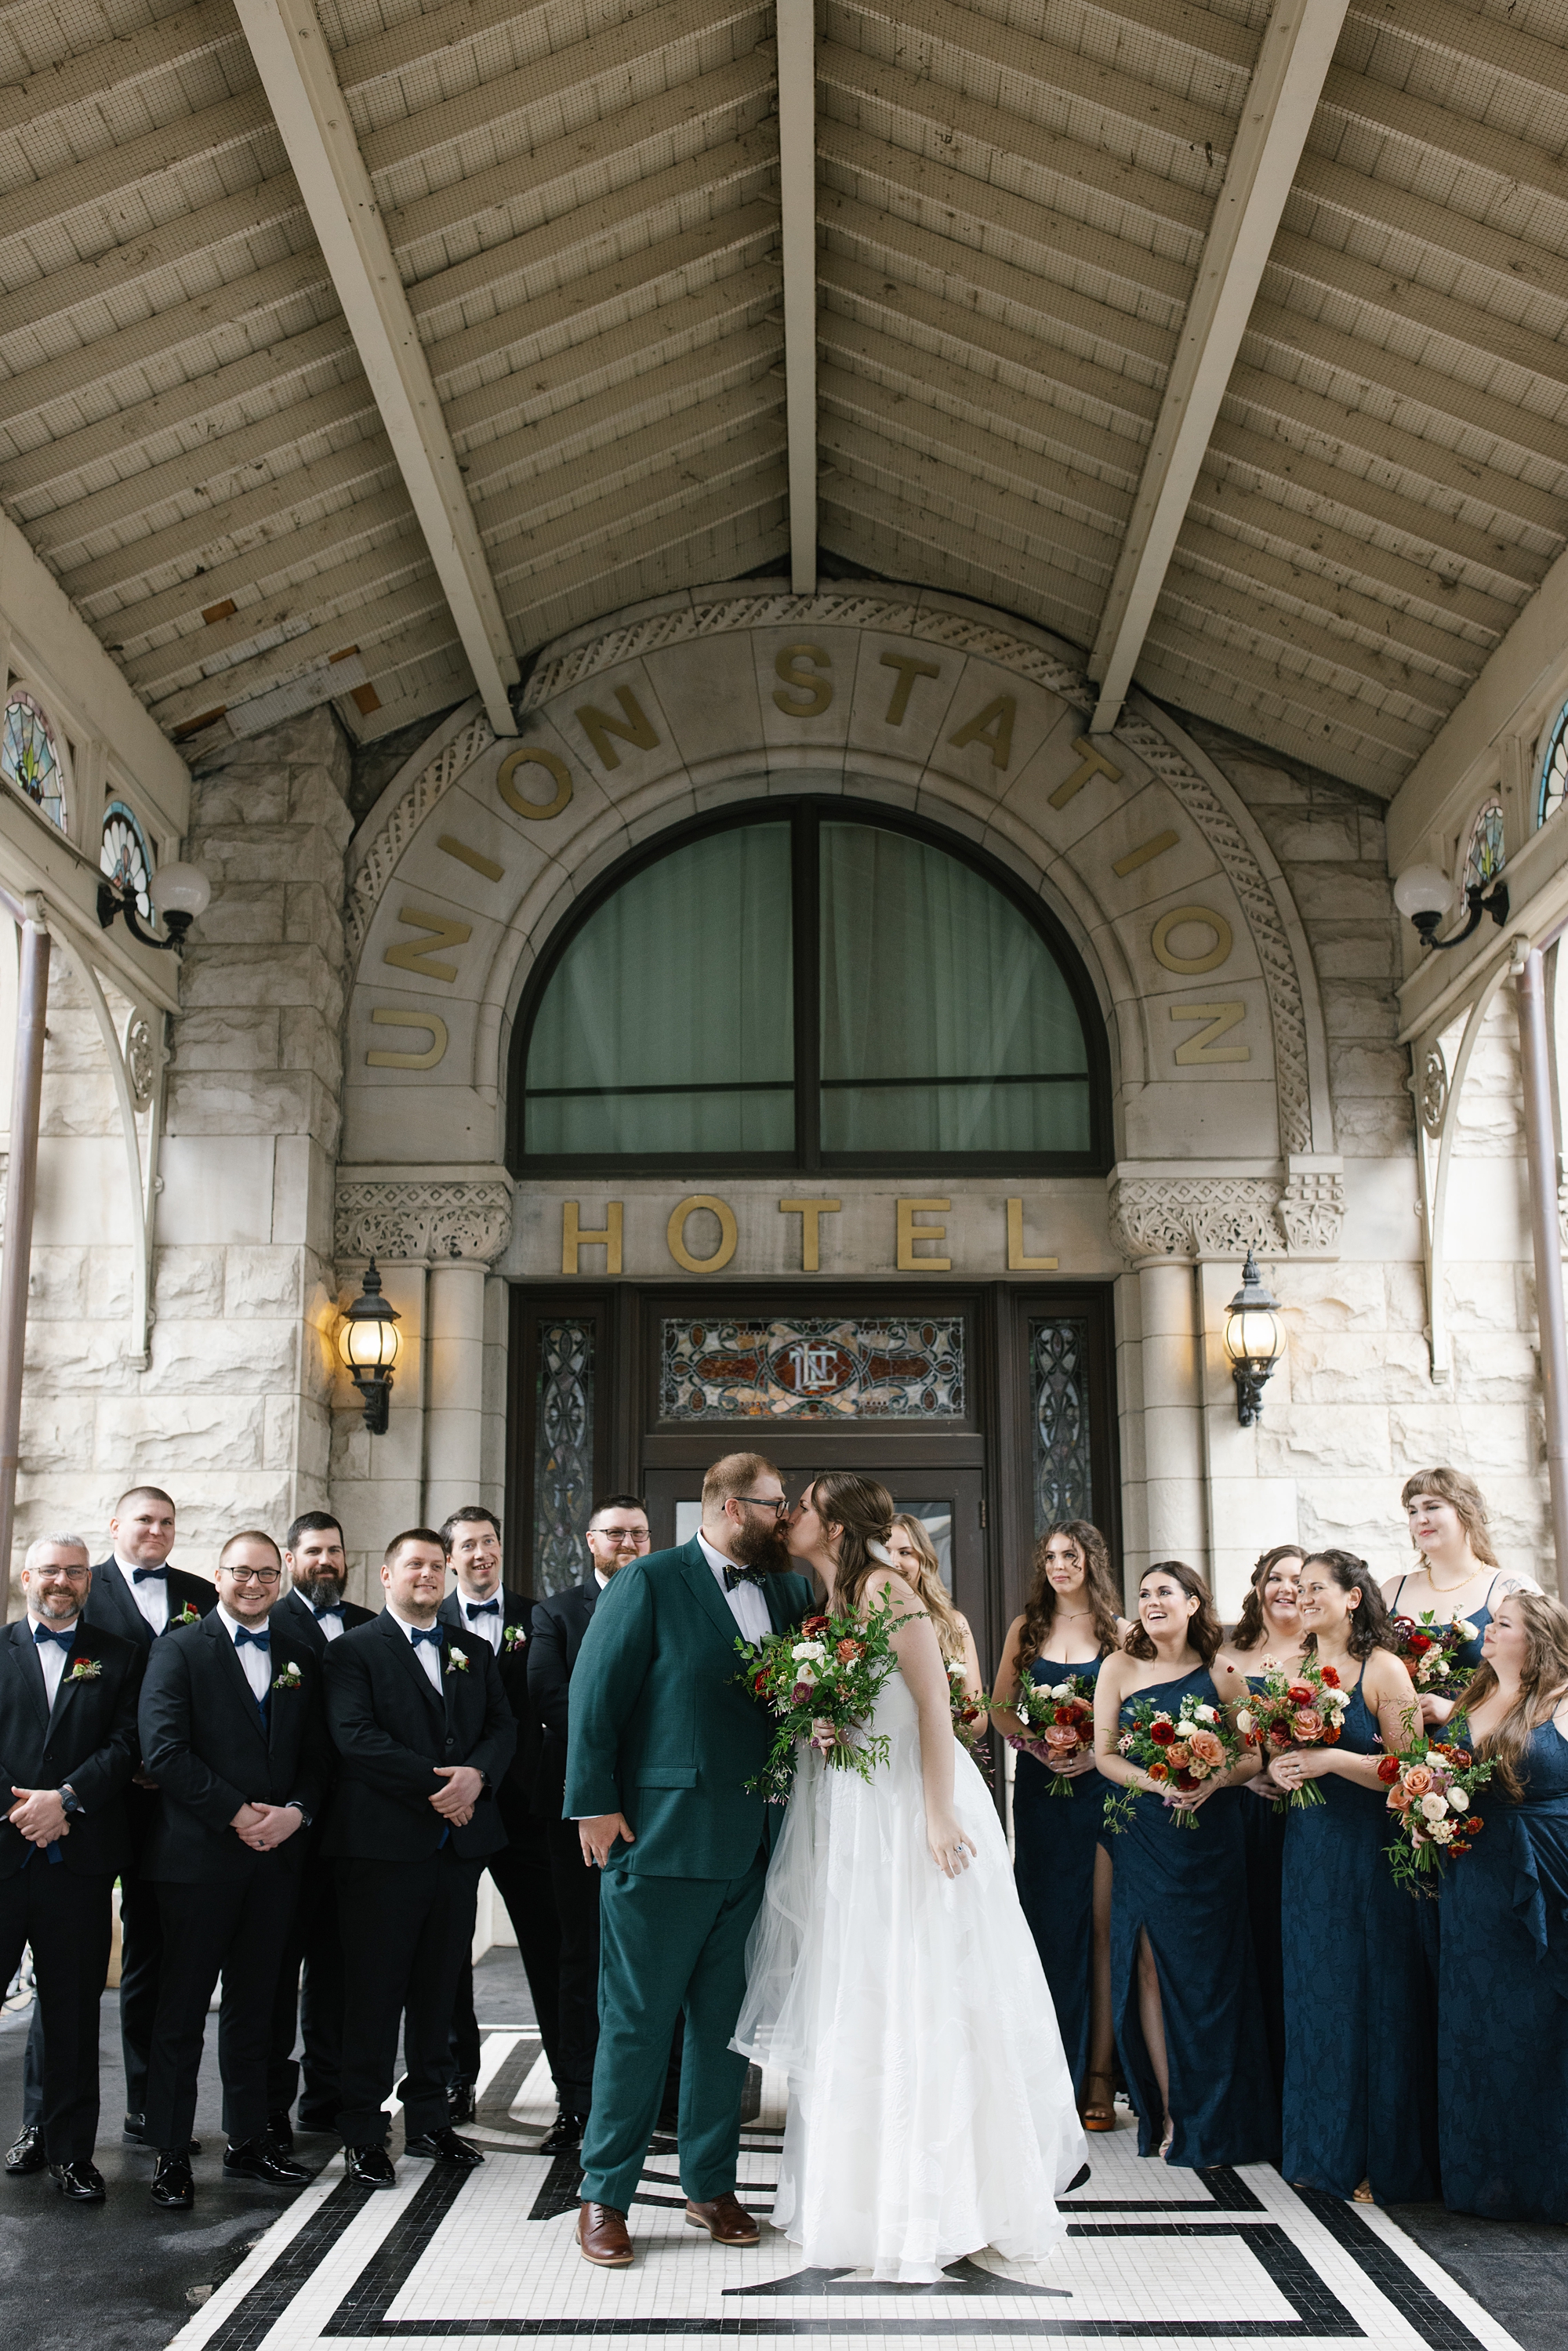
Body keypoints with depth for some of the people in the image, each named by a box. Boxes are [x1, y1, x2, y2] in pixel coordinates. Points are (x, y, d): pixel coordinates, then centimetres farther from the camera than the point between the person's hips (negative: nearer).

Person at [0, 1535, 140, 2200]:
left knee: (74, 2010, 8)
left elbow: (126, 1745, 0)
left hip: (79, 1856, 1)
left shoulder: (118, 1658, 9)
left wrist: (66, 1798, -12)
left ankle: (70, 2147, 19)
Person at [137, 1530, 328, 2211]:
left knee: (254, 2008, 13)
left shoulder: (300, 1657, 12)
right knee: (182, 2009, 2)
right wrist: (236, 1814, -15)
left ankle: (248, 2140, 24)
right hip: (198, 1854, -4)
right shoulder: (180, 1650, -2)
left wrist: (295, 1812, -8)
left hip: (276, 1852, 4)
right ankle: (171, 2155, 11)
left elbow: (316, 1754, 11)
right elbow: (164, 1749, -12)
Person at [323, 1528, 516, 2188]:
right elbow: (355, 1736, -13)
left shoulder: (474, 1651, 16)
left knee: (439, 1987, 12)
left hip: (460, 1839, 5)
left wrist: (475, 1775, -12)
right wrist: (435, 1783, -18)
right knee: (375, 1991, 1)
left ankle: (429, 2119, 24)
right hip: (383, 1844, -5)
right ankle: (363, 2132, 12)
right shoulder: (355, 1650, -1)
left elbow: (503, 1727, 9)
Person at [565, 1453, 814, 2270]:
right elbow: (595, 1693, -7)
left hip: (750, 1849, 6)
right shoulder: (649, 1582, -5)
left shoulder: (788, 1592, 12)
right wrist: (594, 1803, -12)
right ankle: (603, 2197, 17)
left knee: (725, 2021, 14)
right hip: (660, 1838, -5)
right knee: (636, 2021, 3)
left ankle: (710, 2186, 28)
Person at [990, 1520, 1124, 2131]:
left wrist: (1097, 1748, -14)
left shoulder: (1119, 1632, 3)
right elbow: (1000, 1708, 10)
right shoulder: (1026, 1629, 10)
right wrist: (1039, 1745, -6)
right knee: (1045, 1923, 3)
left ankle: (1099, 2074, 4)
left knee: (1100, 1923, -3)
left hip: (1101, 1785, -2)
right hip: (1039, 1788, 2)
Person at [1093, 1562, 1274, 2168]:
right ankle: (1169, 2113, 12)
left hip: (1210, 1836, 0)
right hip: (1145, 1835, 1)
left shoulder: (1221, 1675, 1)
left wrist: (1212, 1781, -15)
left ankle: (1213, 2120, 16)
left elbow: (1253, 1755, 3)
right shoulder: (1120, 1668, 2)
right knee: (1152, 1970, 2)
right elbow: (1105, 1754, 0)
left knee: (1209, 1973, 3)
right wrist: (1158, 1784, -15)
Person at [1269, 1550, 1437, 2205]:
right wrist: (1277, 1770, -3)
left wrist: (1333, 1760, -21)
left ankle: (1382, 2162, 13)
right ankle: (1323, 2150, 24)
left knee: (1375, 1997, 1)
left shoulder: (1383, 1669, -9)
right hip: (1308, 1848, 6)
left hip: (1370, 1850, -5)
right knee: (1315, 1994, 11)